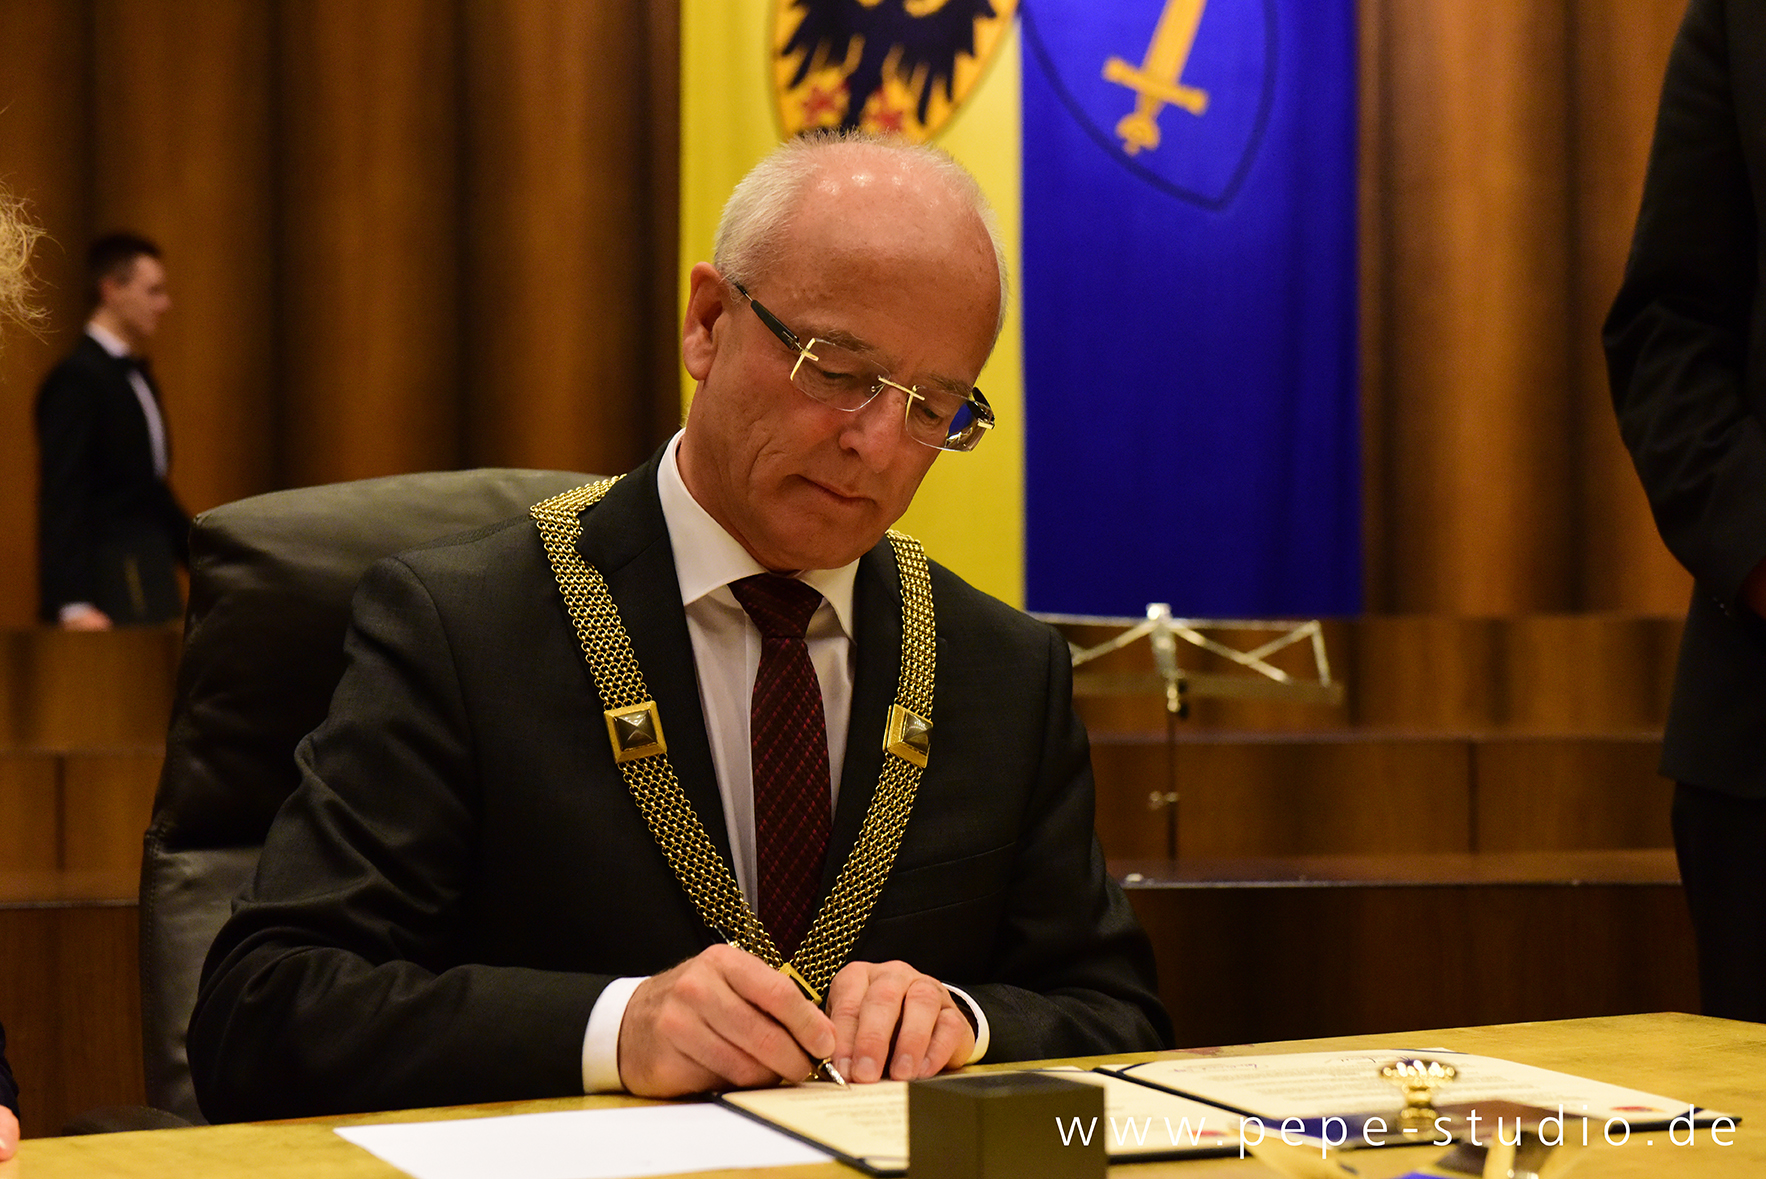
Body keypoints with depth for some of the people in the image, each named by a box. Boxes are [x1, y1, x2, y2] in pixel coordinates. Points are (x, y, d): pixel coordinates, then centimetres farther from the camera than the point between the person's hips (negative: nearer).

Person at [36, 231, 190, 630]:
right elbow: (62, 496, -17)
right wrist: (72, 604, -23)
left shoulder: (136, 374, 16)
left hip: (150, 579, 9)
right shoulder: (78, 379, -11)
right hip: (107, 586, -8)